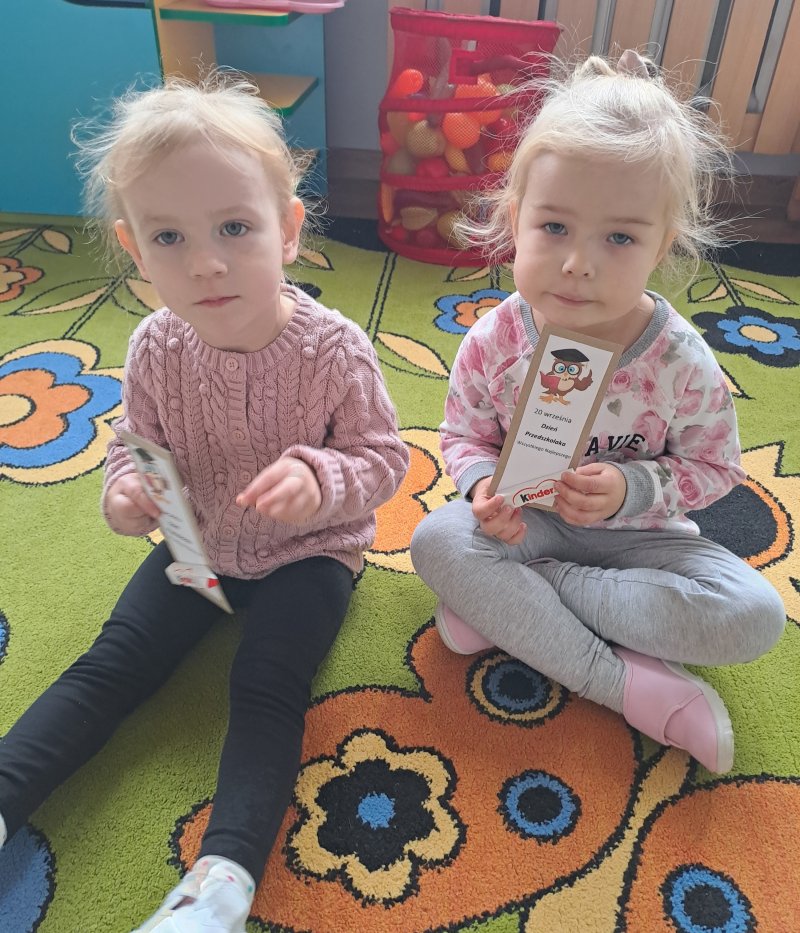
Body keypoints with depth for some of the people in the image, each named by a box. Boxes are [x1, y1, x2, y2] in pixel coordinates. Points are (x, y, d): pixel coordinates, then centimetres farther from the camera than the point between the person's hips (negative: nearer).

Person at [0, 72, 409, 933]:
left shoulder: (333, 350, -23)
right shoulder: (156, 350, -13)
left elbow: (384, 457, -15)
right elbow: (137, 442, 3)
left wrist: (322, 481, -37)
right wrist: (126, 486, -20)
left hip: (308, 549, -3)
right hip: (199, 542, 4)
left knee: (265, 686, -18)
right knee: (111, 663, -1)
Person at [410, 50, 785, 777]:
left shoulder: (682, 361, -17)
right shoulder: (491, 344, -16)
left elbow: (714, 468, -6)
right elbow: (463, 435, -2)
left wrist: (631, 489, -25)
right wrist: (485, 485, -25)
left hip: (636, 535, 1)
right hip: (525, 521, 0)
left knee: (755, 617, -23)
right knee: (436, 541, -29)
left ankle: (506, 605, -19)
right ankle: (625, 681, -22)